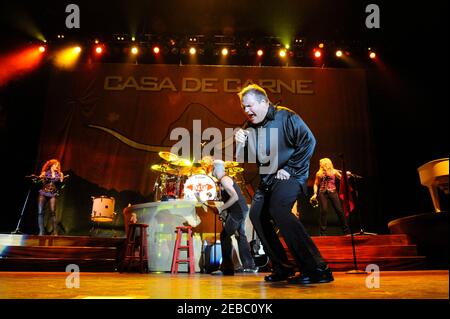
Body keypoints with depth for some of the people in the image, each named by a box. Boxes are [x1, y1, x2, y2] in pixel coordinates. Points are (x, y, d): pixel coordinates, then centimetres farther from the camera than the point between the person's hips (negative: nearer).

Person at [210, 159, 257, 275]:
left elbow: (235, 197, -25)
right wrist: (222, 209, 13)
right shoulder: (224, 179, 17)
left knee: (225, 236, -5)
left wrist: (221, 208, -16)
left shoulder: (224, 180, -14)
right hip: (241, 210, 10)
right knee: (240, 236, 15)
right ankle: (250, 266, 22)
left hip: (238, 211, -10)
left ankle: (226, 268, -1)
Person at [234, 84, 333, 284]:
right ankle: (282, 267, 11)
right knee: (257, 214, 2)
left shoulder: (285, 117, -10)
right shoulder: (250, 127, 10)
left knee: (278, 209, -29)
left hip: (290, 174, -8)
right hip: (267, 178, 9)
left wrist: (290, 170, -17)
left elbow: (309, 142, -17)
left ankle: (316, 268, -26)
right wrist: (241, 144, -10)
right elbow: (247, 159, 11)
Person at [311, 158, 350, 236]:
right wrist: (315, 194, 2)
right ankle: (323, 232, -4)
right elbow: (316, 184, 13)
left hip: (333, 192, 0)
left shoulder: (334, 171, 7)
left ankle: (346, 230, 9)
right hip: (323, 193, 0)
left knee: (339, 210, -3)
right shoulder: (319, 173, 10)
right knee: (323, 211, -10)